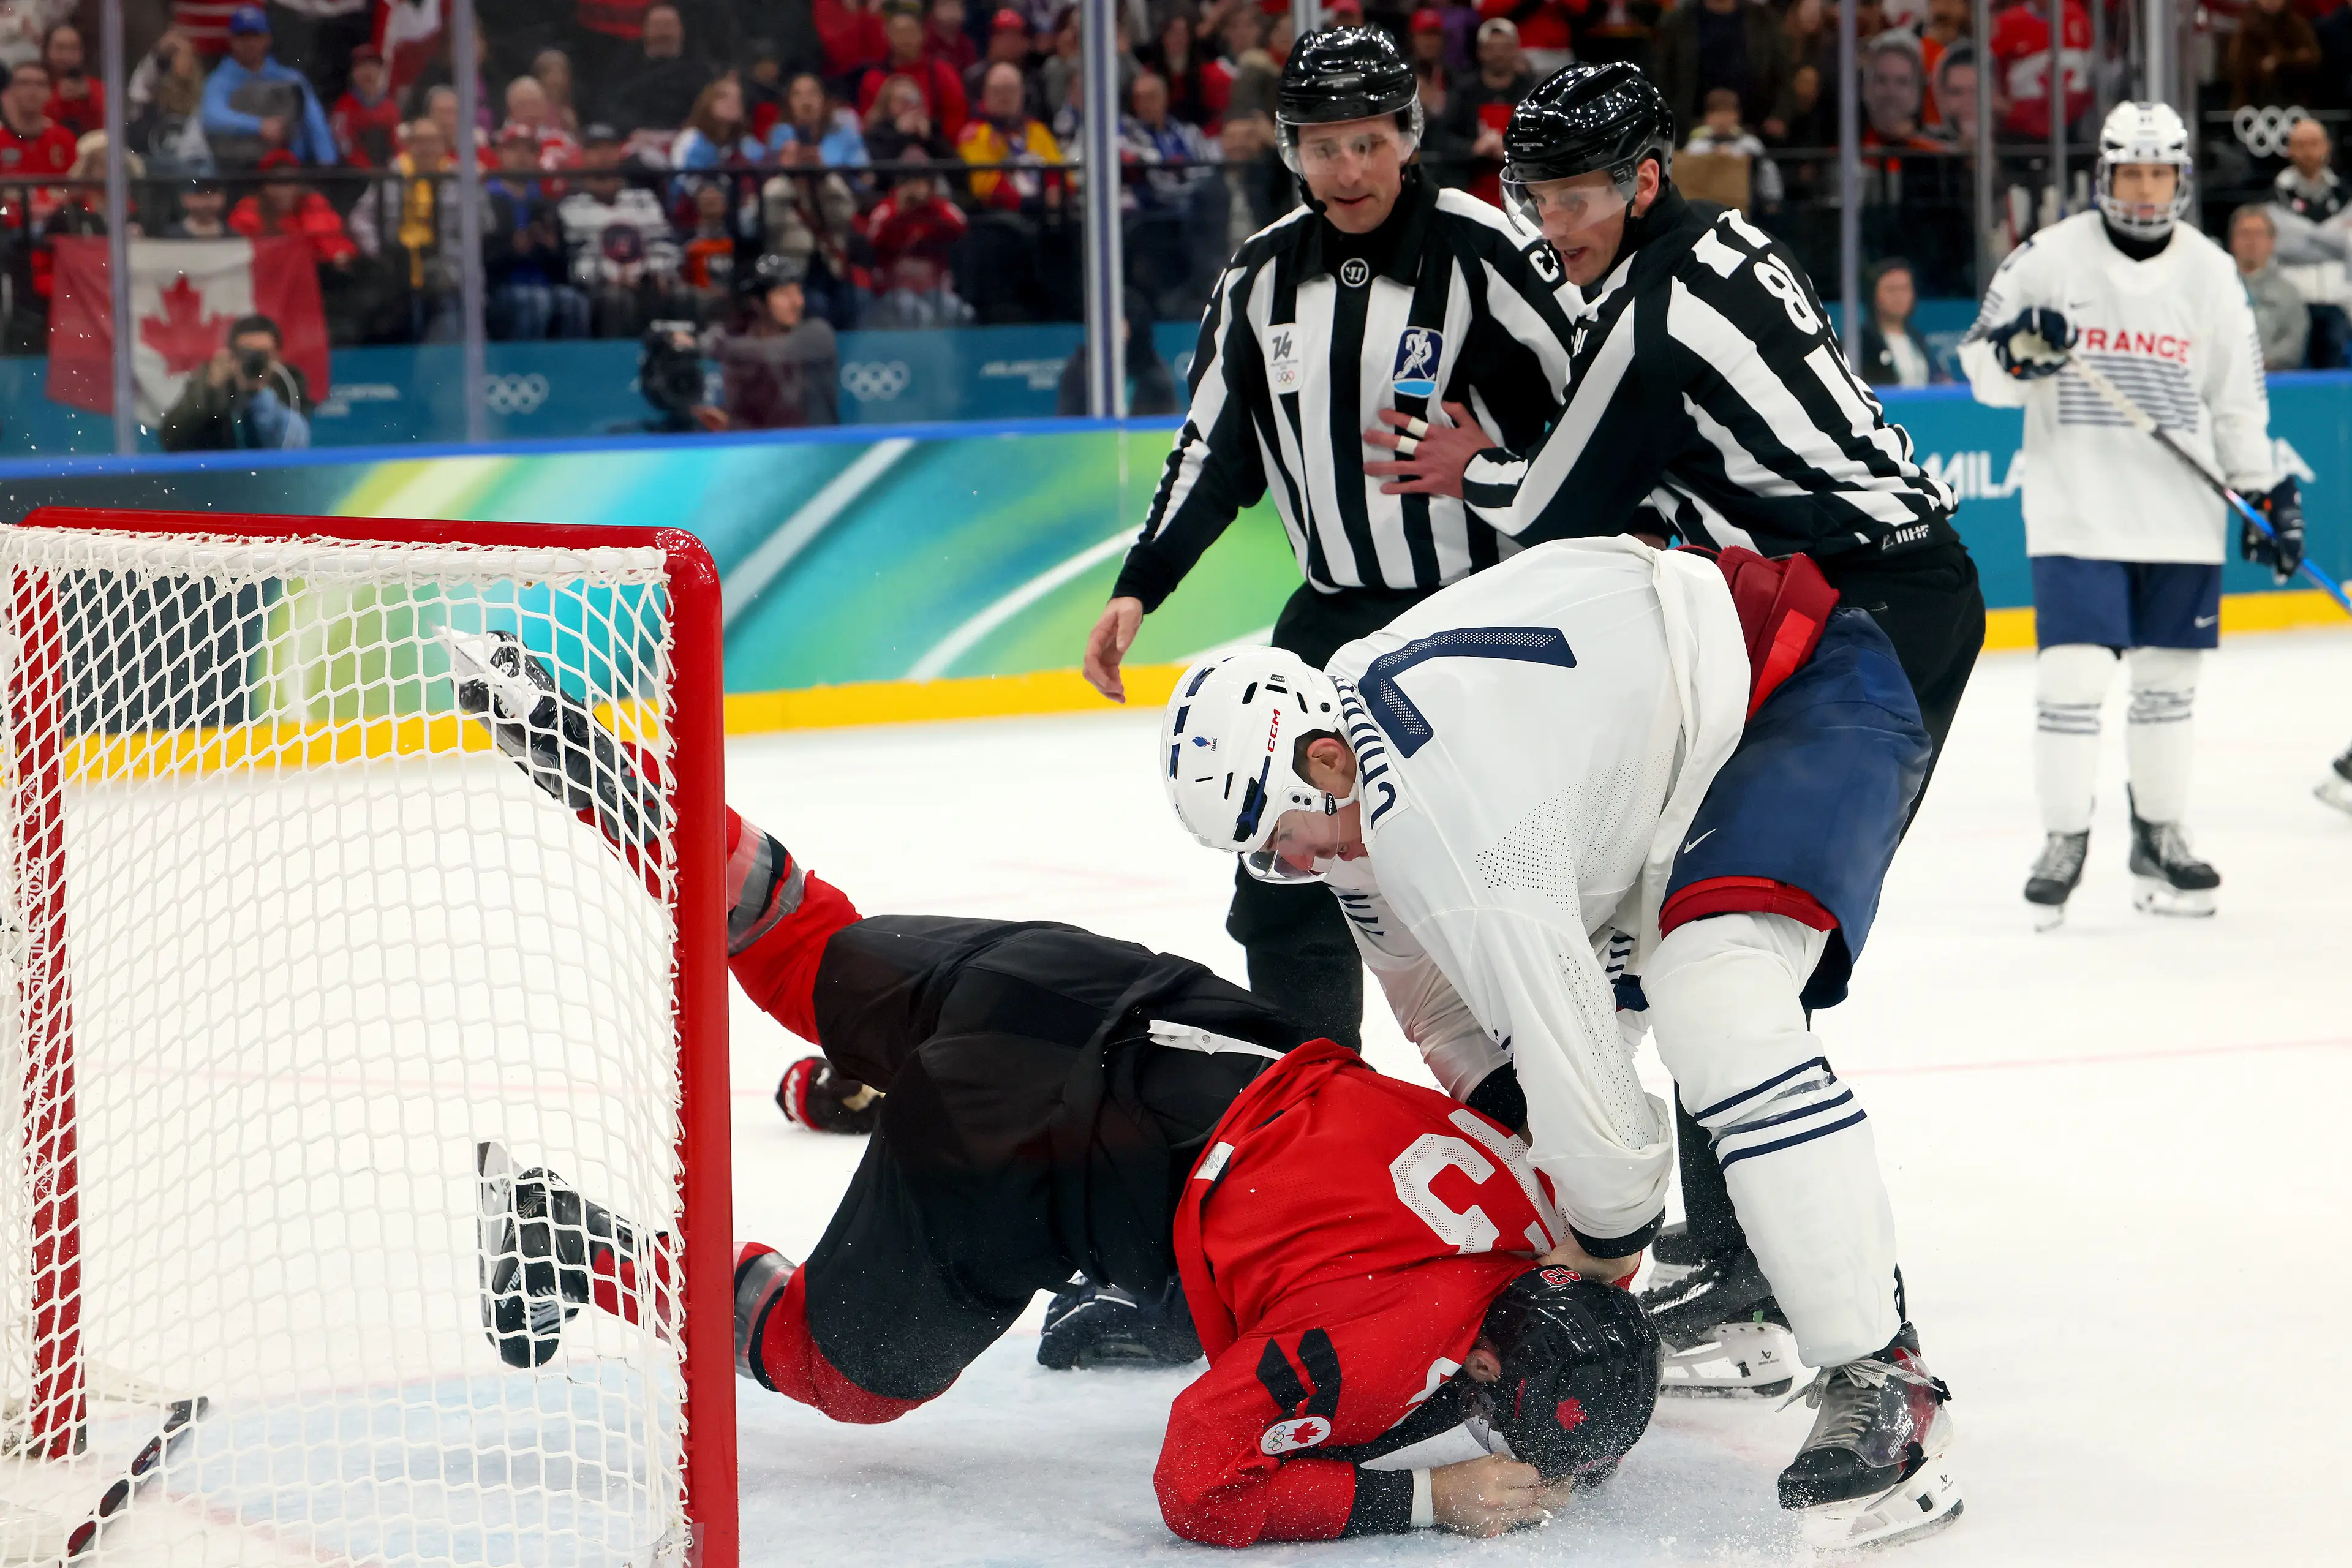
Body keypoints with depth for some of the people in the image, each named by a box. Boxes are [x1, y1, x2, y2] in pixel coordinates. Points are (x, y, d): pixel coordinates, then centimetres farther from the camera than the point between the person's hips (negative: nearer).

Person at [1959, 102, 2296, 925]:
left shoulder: (2210, 271, 5)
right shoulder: (2049, 257, -4)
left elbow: (2237, 394, 13)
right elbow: (1982, 370, 0)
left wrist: (2265, 489, 10)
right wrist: (2017, 351, -22)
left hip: (2180, 514, 3)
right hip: (2076, 507, -3)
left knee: (2168, 676, 10)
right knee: (2074, 671, -11)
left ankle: (2159, 841, 22)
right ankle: (2064, 839, 2)